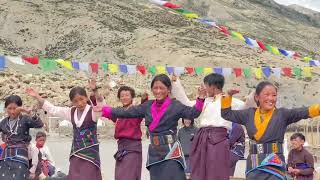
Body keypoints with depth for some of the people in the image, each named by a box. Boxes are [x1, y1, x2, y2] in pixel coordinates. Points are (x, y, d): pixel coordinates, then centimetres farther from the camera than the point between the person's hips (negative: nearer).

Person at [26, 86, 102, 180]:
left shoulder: (93, 111, -9)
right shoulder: (71, 112, 10)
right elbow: (52, 109, 16)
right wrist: (37, 96, 12)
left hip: (90, 152, -6)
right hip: (76, 153, 6)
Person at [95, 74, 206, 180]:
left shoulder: (175, 105, -5)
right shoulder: (148, 106, 10)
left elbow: (192, 113, -17)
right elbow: (127, 112, 12)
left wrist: (200, 99, -34)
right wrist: (105, 111, 8)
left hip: (170, 152, -5)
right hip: (154, 152, 6)